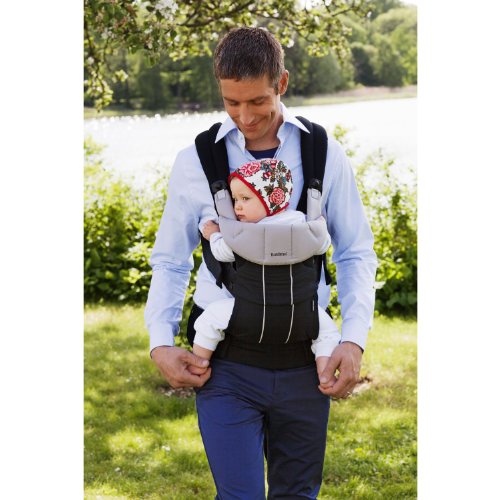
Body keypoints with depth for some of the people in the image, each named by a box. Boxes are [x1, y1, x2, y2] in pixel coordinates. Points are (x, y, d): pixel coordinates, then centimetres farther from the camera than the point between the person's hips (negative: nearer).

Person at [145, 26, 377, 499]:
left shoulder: (324, 154, 1)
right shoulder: (195, 162, 0)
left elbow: (356, 253, 6)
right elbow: (169, 260, 9)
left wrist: (353, 339, -6)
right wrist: (161, 343, -4)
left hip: (304, 356, 1)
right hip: (224, 360, -1)